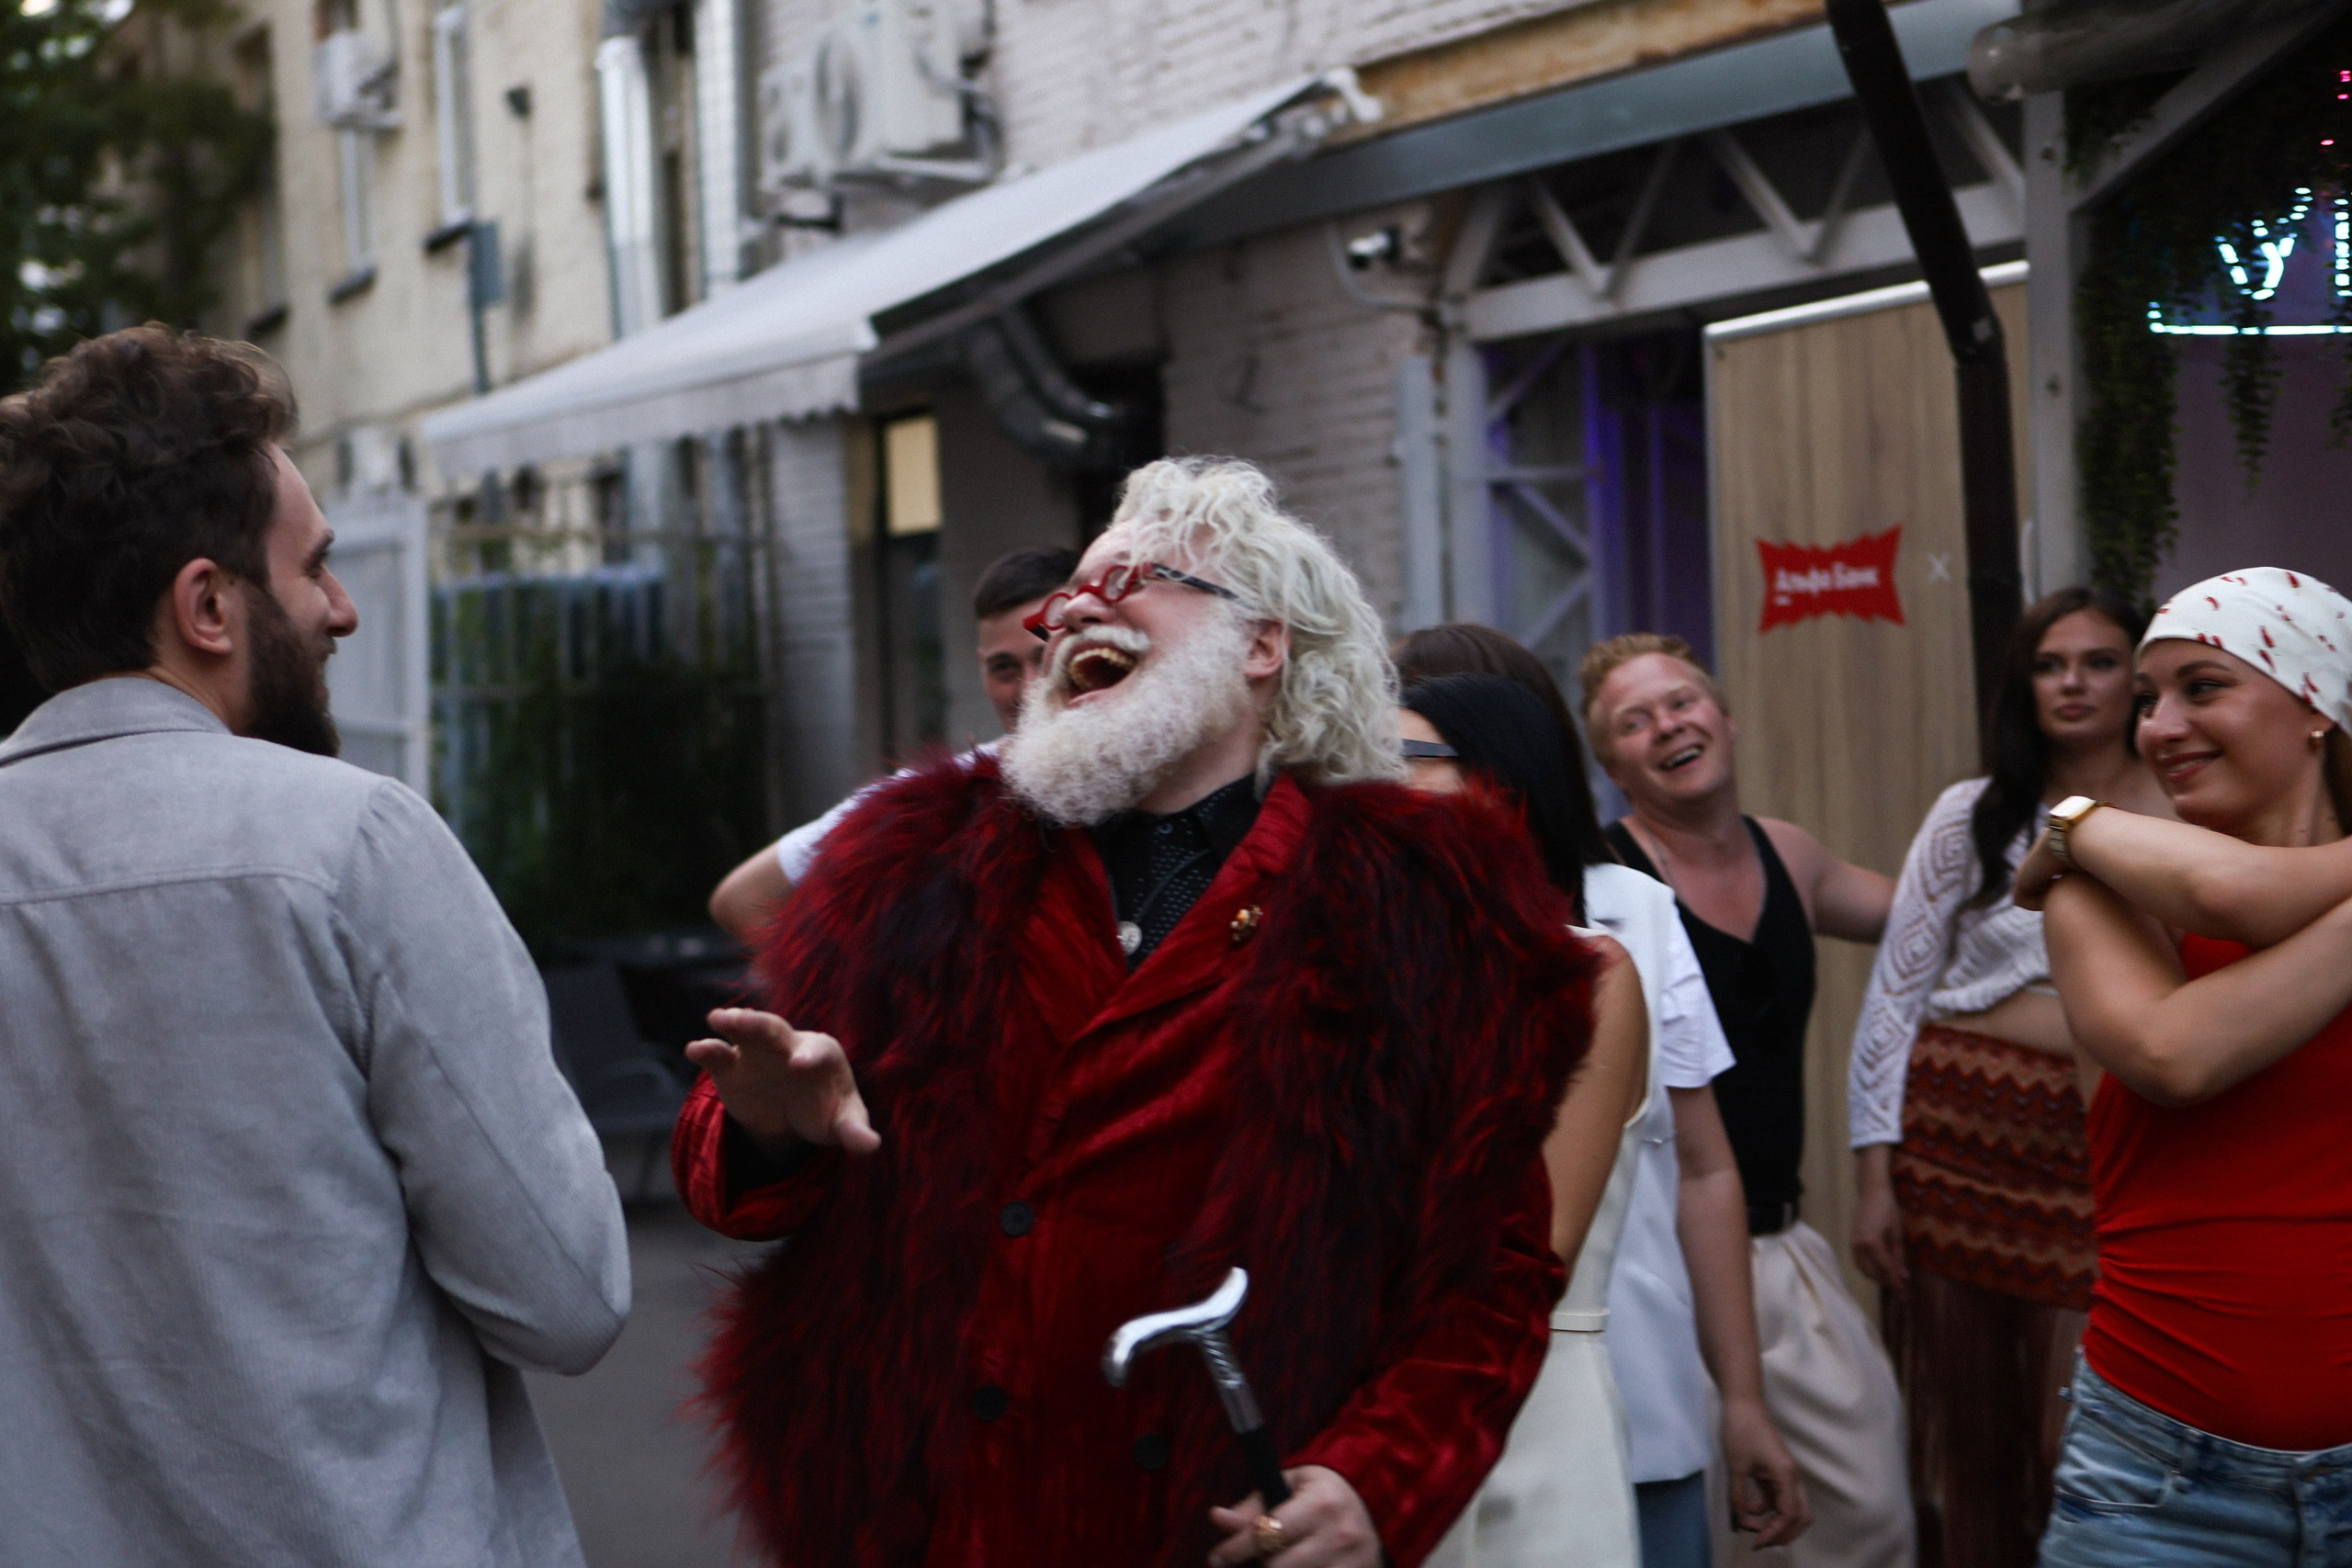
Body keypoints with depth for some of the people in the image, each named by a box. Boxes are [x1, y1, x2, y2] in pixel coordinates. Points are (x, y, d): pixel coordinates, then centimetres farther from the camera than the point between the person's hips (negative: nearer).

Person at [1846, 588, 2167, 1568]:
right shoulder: (1973, 816, 5)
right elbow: (1892, 996, 4)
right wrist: (1874, 1177, -2)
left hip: (2102, 1155, -1)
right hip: (1954, 1127, 1)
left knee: (2076, 1451, -3)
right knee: (1967, 1434, 8)